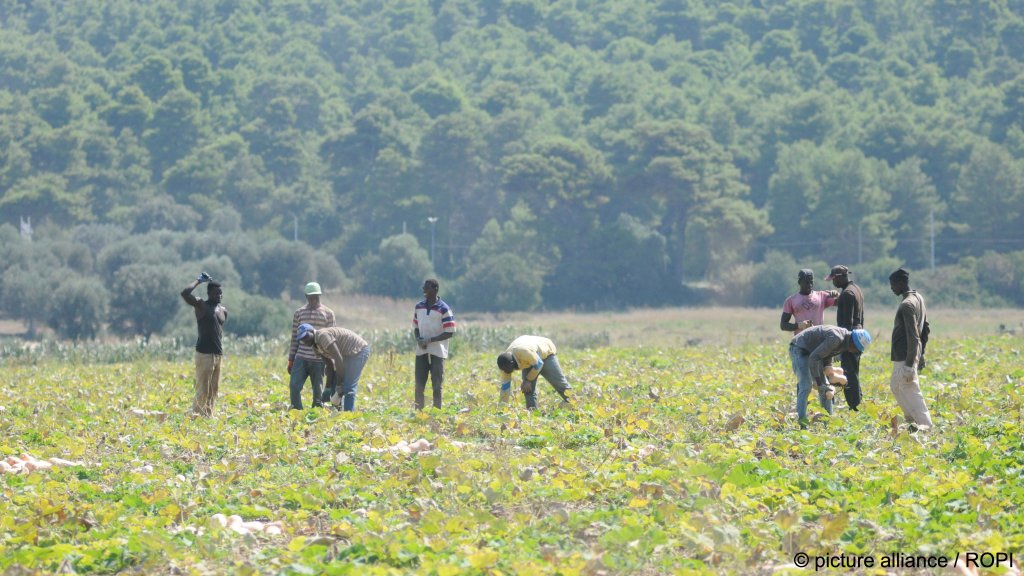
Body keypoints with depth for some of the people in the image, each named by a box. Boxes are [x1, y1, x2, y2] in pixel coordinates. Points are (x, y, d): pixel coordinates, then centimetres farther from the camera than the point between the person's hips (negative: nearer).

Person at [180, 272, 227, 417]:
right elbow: (184, 294, -19)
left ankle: (208, 415, 12)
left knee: (214, 389, 8)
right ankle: (197, 415, -7)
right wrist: (199, 280, -8)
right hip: (204, 353, -7)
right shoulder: (201, 306, -5)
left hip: (218, 354, 7)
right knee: (203, 390, -9)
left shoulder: (223, 311, 15)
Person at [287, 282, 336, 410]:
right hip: (301, 359, 1)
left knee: (318, 391, -1)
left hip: (318, 360, -1)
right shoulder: (299, 313, 11)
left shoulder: (328, 314, 5)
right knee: (294, 386, -12)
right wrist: (290, 361, 10)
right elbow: (294, 339, 13)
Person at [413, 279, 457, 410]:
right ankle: (418, 411, 9)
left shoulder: (444, 309, -7)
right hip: (421, 351, 5)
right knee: (419, 385, 4)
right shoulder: (419, 306, 10)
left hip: (437, 352, -5)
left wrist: (430, 340, -16)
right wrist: (418, 339, -5)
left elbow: (449, 332, -8)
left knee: (436, 385, -1)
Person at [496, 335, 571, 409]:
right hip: (529, 361, 5)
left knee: (558, 382, -2)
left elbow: (539, 364, -29)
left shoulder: (524, 351, -45)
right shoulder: (505, 364, -23)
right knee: (528, 388, -11)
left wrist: (528, 380, -23)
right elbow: (505, 385, -16)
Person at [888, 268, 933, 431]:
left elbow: (912, 337, -23)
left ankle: (925, 424, -5)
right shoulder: (919, 299, 11)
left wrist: (909, 364, -23)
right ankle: (912, 418, 20)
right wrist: (920, 354, 24)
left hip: (905, 357, -10)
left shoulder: (907, 305, -19)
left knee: (910, 391, -6)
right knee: (895, 386, 19)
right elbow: (924, 329, 19)